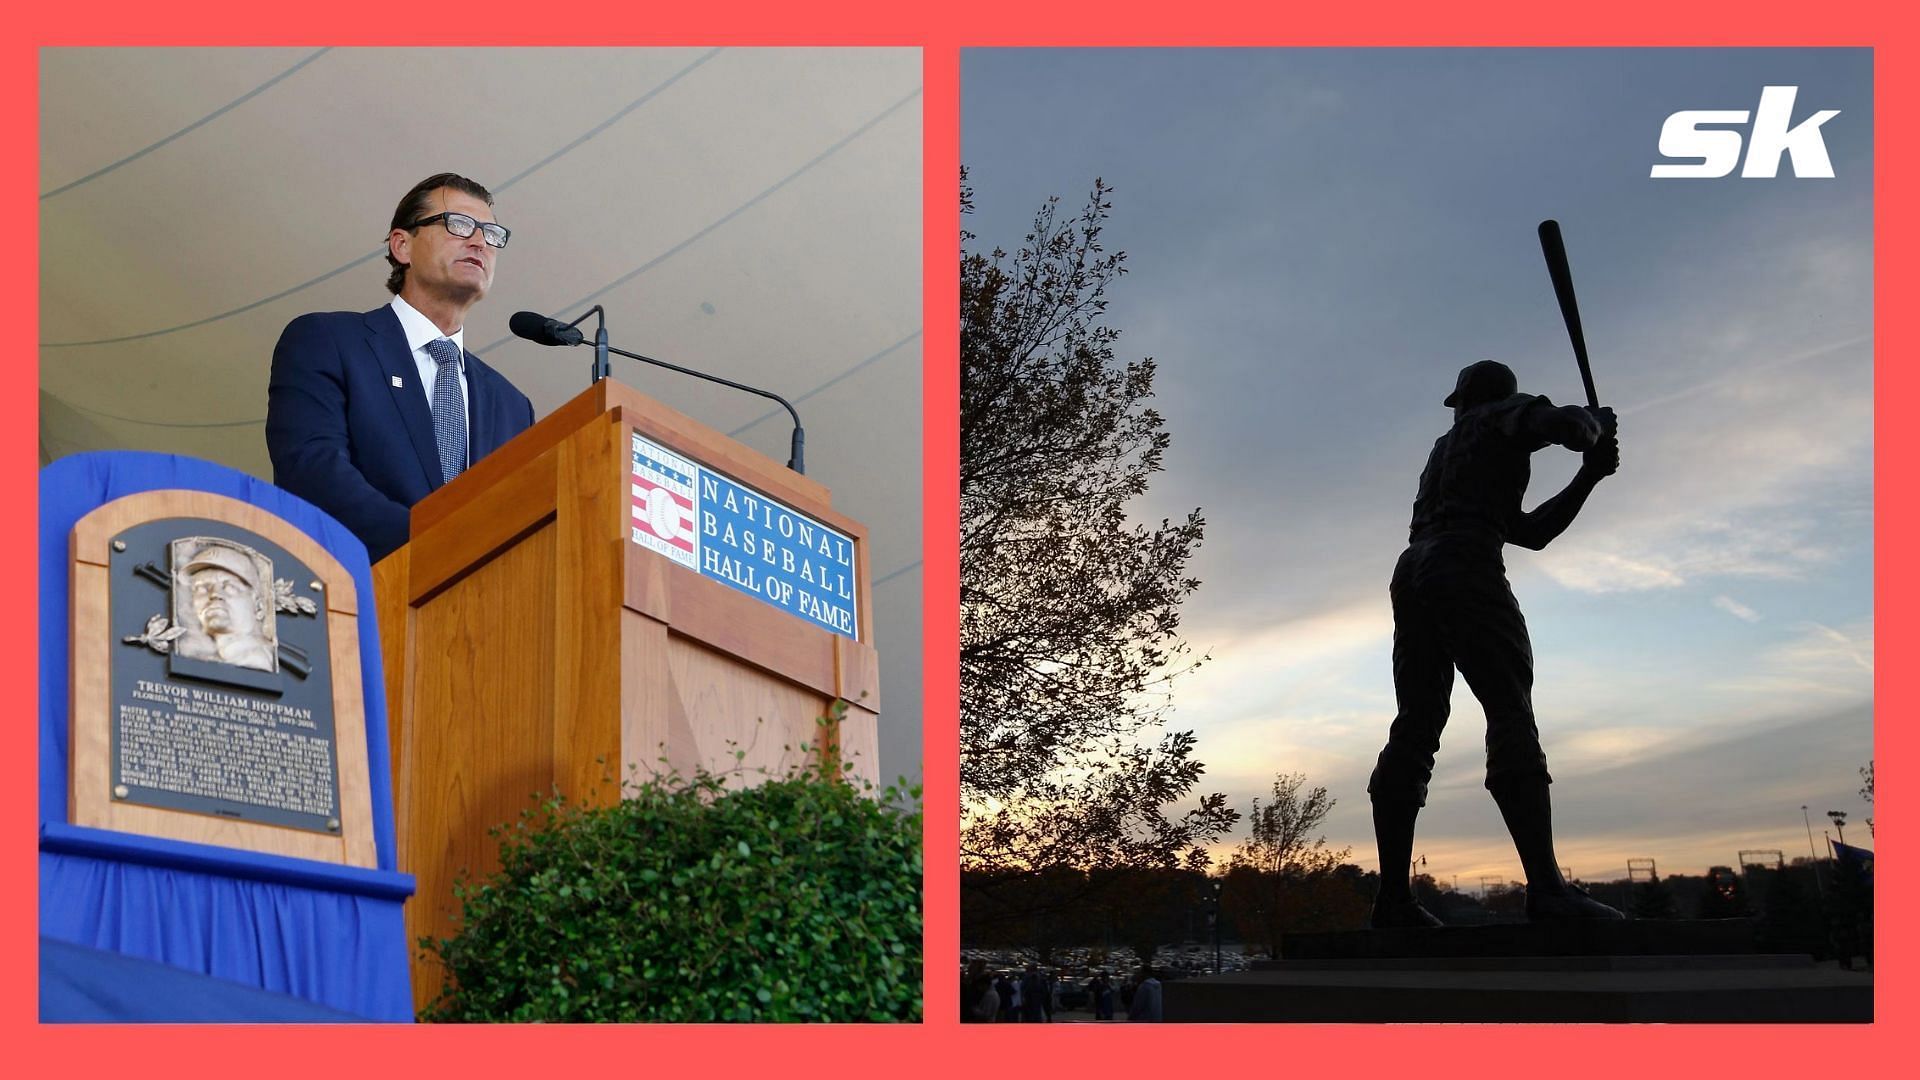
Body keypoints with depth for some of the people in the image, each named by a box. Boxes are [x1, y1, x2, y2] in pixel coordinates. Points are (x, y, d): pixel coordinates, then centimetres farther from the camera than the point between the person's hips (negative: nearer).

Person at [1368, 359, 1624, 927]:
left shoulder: (1447, 447, 33)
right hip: (1466, 570, -8)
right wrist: (1594, 426, 11)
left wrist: (1588, 478, 25)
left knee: (1414, 729, -1)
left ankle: (1393, 896, -10)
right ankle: (1546, 888, -30)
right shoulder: (1504, 418, 12)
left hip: (1414, 573, 8)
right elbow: (1563, 421, -12)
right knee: (1512, 714, -16)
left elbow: (1531, 531, 32)